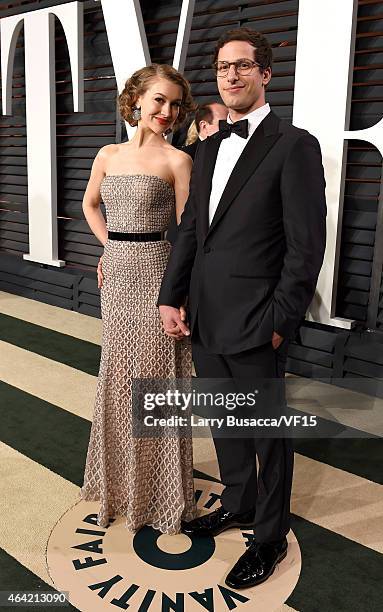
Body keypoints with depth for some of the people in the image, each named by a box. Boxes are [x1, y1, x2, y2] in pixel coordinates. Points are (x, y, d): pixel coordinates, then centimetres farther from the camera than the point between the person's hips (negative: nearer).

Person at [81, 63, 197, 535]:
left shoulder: (177, 161, -5)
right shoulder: (109, 155, 9)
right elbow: (89, 204, 25)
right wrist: (111, 247, 14)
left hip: (157, 275, -5)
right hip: (117, 275, 5)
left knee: (154, 377, 3)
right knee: (116, 375, 15)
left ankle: (159, 492, 23)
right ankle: (118, 478, 38)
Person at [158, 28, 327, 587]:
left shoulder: (294, 145, -9)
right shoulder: (208, 149, 13)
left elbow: (307, 245, -13)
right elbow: (190, 228, 13)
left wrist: (279, 322, -14)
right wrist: (170, 299, 5)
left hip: (254, 327, -7)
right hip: (204, 321, 7)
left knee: (268, 433, 10)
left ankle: (270, 537, 30)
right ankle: (237, 504, 44)